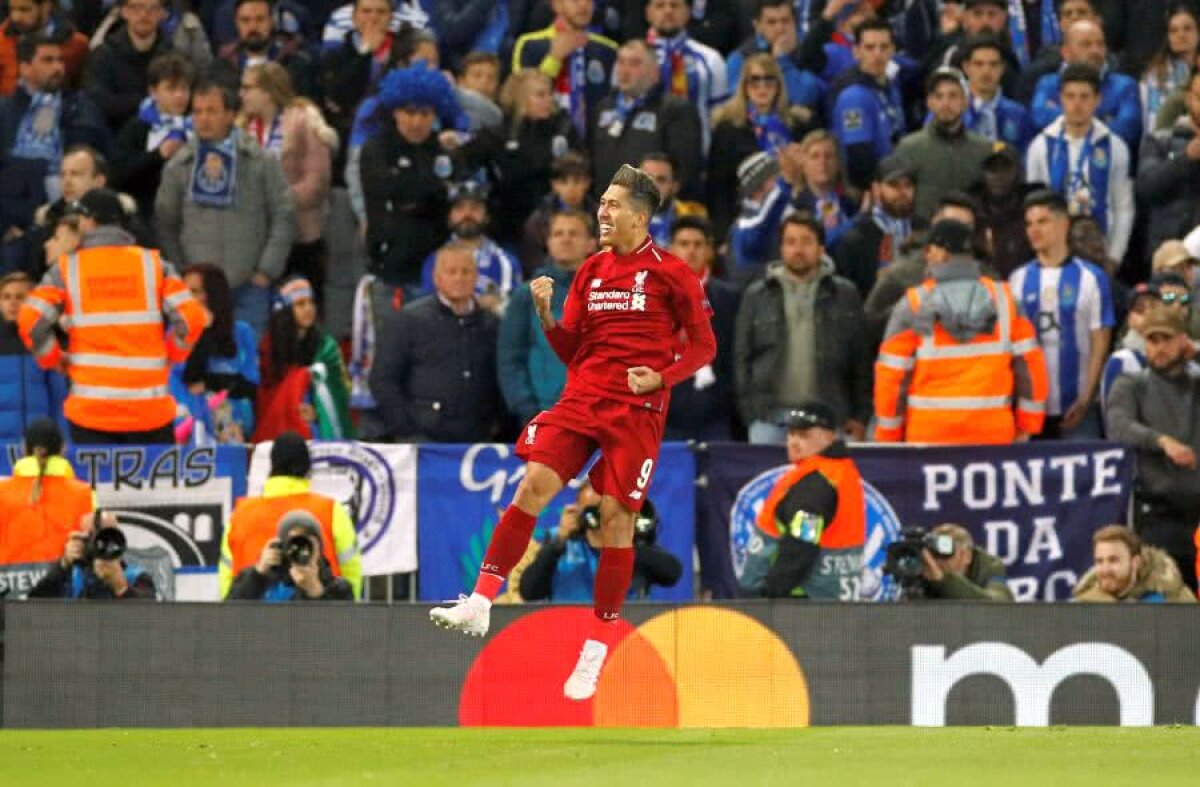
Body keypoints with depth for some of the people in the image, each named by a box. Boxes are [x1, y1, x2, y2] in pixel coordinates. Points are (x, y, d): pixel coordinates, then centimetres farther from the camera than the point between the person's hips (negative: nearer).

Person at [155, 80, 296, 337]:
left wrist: (267, 270, -3)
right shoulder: (179, 166, 5)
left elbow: (284, 217, 3)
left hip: (249, 286, -1)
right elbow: (165, 224, 11)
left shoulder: (261, 162, 2)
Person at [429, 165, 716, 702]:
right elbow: (571, 350, 15)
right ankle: (480, 604, -16)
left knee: (616, 517, -5)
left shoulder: (671, 273, -2)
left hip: (636, 410, -4)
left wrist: (661, 377, -15)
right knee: (533, 485, -14)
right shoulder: (591, 271, 13)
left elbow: (703, 345, 1)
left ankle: (597, 650, 4)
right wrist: (547, 316, -4)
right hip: (582, 397, 4)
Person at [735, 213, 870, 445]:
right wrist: (748, 410, 1)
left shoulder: (844, 295, 8)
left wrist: (860, 417, 2)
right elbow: (742, 355, 9)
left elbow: (861, 360, 7)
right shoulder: (758, 295, 10)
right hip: (771, 419, 0)